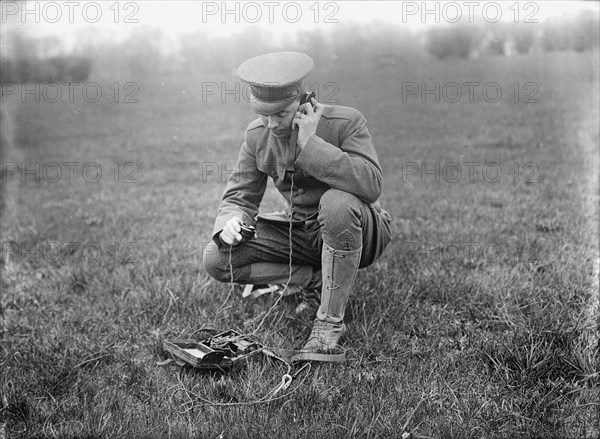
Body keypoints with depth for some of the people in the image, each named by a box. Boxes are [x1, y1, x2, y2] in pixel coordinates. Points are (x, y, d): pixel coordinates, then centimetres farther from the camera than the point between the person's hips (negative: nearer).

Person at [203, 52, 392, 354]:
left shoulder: (345, 122, -19)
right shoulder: (257, 135, -4)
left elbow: (371, 186, -33)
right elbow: (240, 196, 0)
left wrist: (311, 143, -34)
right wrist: (231, 222, -25)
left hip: (358, 231, -4)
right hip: (300, 234, 5)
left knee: (337, 202, -41)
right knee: (216, 259, -11)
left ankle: (331, 319, -25)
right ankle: (320, 279, -5)